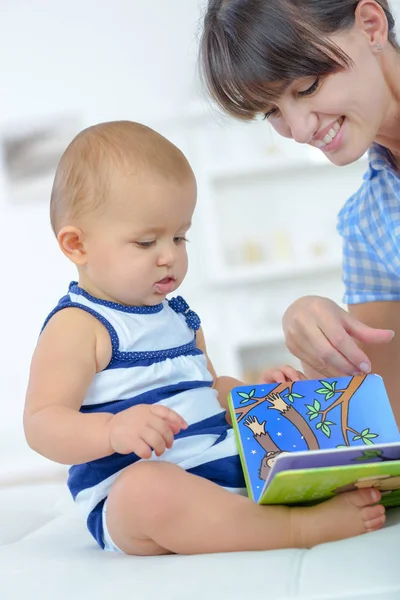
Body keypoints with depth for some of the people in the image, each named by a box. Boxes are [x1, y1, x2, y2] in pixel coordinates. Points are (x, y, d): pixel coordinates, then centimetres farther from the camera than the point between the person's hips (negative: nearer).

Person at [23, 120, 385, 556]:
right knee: (148, 489, -40)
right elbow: (41, 425, -16)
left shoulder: (179, 317, 20)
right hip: (132, 498, -8)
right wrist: (115, 430, -34)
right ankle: (300, 527, -36)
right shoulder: (76, 327, -7)